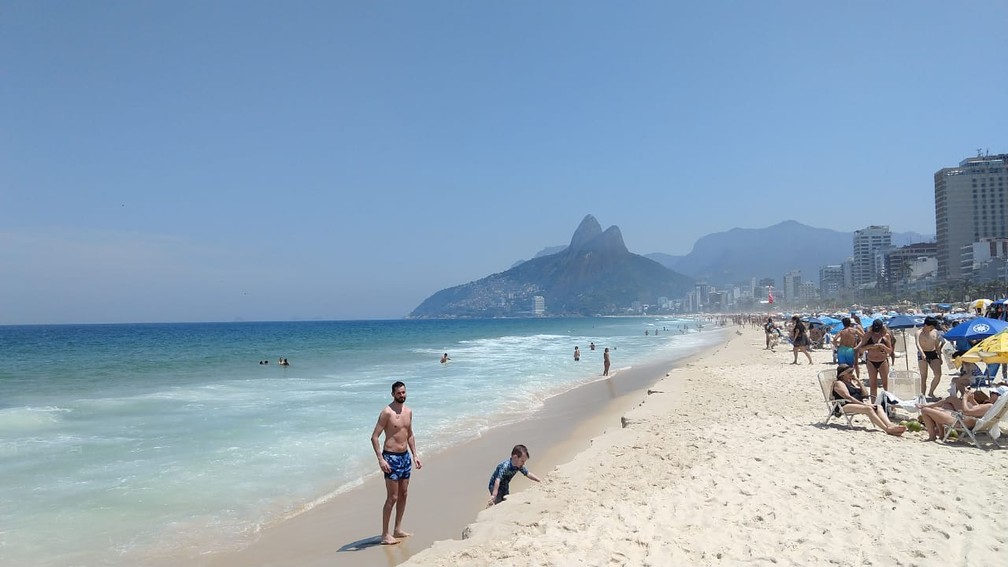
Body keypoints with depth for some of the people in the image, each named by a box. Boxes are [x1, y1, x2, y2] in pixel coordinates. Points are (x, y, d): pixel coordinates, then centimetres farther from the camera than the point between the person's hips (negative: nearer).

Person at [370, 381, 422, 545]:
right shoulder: (387, 412, -15)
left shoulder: (408, 411, 8)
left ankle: (398, 529, 24)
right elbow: (374, 437, -16)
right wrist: (380, 459, -22)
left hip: (405, 456, 7)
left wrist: (414, 455, 14)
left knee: (404, 495, 13)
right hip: (391, 457, -7)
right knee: (392, 497, -6)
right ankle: (385, 535, 3)